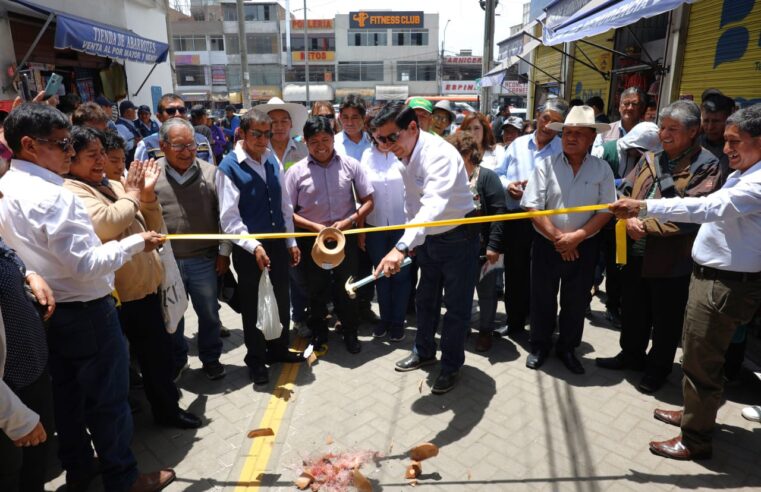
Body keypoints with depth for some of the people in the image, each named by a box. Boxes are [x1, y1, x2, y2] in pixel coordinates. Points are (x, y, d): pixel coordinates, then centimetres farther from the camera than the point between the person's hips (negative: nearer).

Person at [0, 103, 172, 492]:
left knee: (67, 394, 21)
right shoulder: (51, 196, -25)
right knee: (107, 399, 6)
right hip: (85, 312, -9)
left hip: (49, 311, 9)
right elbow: (88, 264, -26)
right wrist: (136, 242, -17)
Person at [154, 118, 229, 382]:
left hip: (204, 260, 0)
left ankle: (211, 358, 35)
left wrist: (224, 252, 0)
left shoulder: (210, 173, -3)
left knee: (209, 313, 14)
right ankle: (176, 360, 38)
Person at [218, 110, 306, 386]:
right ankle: (256, 359, 30)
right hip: (249, 249, -5)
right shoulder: (229, 167, -12)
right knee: (253, 305, 10)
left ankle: (279, 349, 38)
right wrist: (254, 247, -24)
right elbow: (229, 218, -16)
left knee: (281, 300, 17)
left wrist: (291, 242, 9)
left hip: (278, 244, 5)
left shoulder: (272, 161, 5)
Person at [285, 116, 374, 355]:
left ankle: (350, 332, 35)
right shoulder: (296, 172, -7)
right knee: (317, 290, 15)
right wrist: (317, 227, -17)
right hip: (312, 239, 0)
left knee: (347, 288, 14)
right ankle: (318, 333, 36)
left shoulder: (351, 165, -5)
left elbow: (368, 201, -1)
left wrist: (349, 221, -15)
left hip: (346, 237, 1)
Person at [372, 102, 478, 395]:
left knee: (456, 305, 5)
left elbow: (434, 206, -47)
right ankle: (424, 351, 41)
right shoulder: (405, 155, -4)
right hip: (428, 238, 8)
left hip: (458, 237, -8)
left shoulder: (439, 154, -31)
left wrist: (402, 246, -58)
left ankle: (451, 366, 25)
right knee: (425, 299, 21)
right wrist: (411, 240, 12)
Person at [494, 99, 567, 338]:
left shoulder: (564, 150, -2)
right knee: (514, 271, 12)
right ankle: (515, 322, 29)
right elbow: (499, 173, 11)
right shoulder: (518, 144, 10)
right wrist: (508, 186, -8)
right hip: (515, 217, 4)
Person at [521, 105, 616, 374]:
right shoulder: (546, 164, -6)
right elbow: (532, 207, -10)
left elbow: (606, 211, -5)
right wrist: (557, 237, -15)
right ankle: (539, 346, 31)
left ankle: (567, 348, 33)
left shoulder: (602, 169, -3)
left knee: (576, 301, 13)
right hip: (547, 245, -1)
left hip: (584, 248, 1)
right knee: (542, 299, 11)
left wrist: (577, 236, -16)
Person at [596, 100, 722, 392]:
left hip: (671, 258, -6)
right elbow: (627, 192, 8)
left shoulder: (706, 166, -10)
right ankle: (632, 355, 41)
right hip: (636, 253, 6)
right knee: (633, 310, 20)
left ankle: (658, 368, 31)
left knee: (666, 319, 11)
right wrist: (629, 219, -12)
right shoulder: (650, 158, 10)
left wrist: (647, 225, -20)